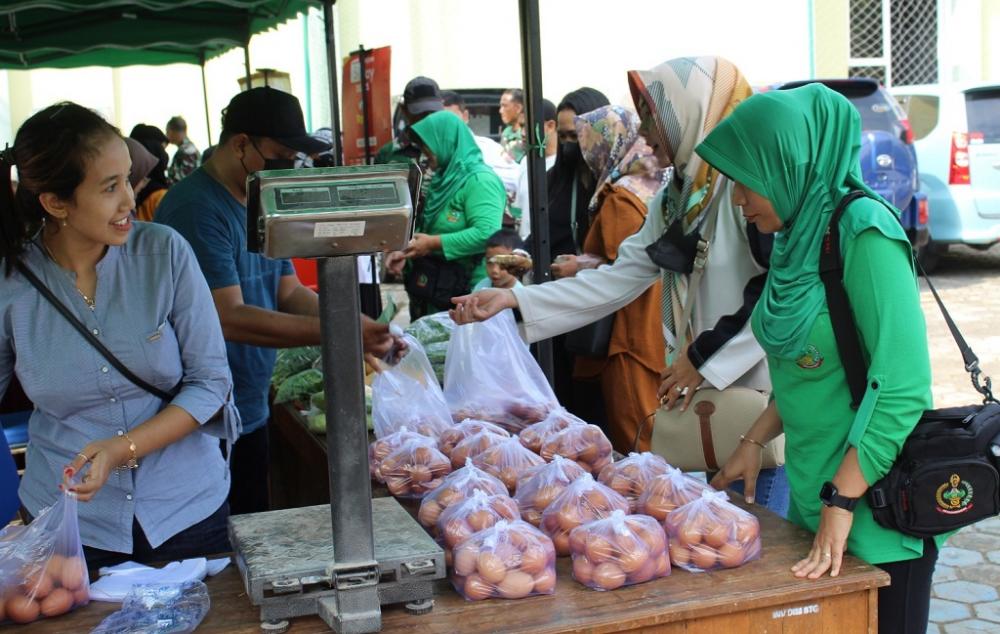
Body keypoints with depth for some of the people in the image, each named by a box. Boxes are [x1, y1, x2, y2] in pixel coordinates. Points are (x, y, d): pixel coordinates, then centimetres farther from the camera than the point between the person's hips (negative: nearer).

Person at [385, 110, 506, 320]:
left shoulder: (479, 181, -13)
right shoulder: (444, 179, 14)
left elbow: (487, 233, -26)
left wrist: (435, 244, -21)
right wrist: (405, 251, 2)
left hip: (467, 290, -8)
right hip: (432, 288, 9)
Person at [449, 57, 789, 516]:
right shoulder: (674, 198, 15)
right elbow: (617, 280, 13)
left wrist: (707, 362, -14)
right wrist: (512, 300, 8)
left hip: (758, 393, -8)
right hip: (699, 392, 8)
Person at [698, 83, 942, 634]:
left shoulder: (862, 232, -17)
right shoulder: (797, 236, 7)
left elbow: (901, 387, -22)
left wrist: (842, 502, -21)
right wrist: (754, 442, 9)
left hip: (874, 500, -8)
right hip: (813, 490, 8)